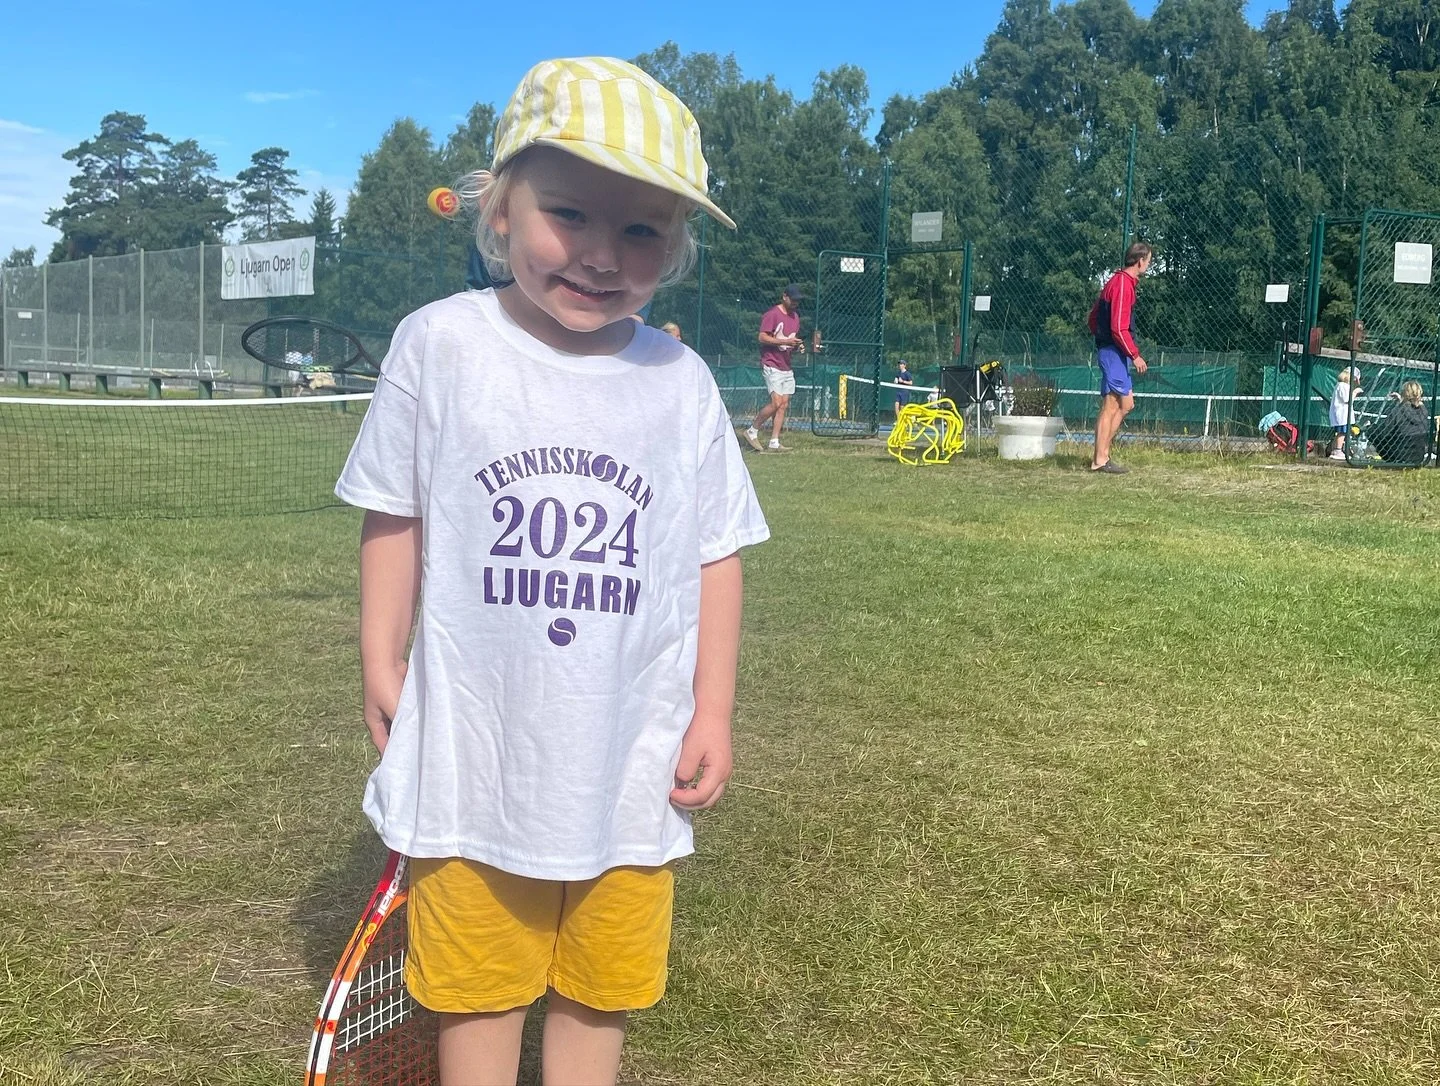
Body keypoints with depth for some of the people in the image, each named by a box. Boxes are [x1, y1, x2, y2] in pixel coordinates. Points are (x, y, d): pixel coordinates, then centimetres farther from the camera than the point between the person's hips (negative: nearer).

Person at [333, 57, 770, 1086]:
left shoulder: (682, 382, -5)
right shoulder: (441, 344, -8)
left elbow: (716, 556, 3)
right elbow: (395, 517, 2)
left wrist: (713, 711, 1)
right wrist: (381, 662, 1)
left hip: (631, 760, 2)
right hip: (476, 753, -1)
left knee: (598, 992, 18)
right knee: (479, 985, 16)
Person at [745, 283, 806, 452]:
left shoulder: (795, 317, 16)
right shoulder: (772, 314, -10)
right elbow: (762, 337, -16)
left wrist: (798, 346, 3)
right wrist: (785, 341, -23)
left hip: (787, 367, 8)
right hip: (772, 365, -8)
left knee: (784, 405, 2)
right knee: (776, 403, -17)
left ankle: (774, 443, 5)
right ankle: (752, 431, 0)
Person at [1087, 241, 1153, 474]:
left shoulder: (1117, 281, 16)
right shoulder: (1123, 285, -16)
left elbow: (1094, 315, 22)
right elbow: (1119, 328, -21)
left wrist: (1099, 337, 23)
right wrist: (1135, 354, -16)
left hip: (1108, 349, 11)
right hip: (1114, 352, -11)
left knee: (1127, 404, 13)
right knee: (1111, 406, -7)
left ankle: (1102, 454, 13)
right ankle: (1100, 461, -4)